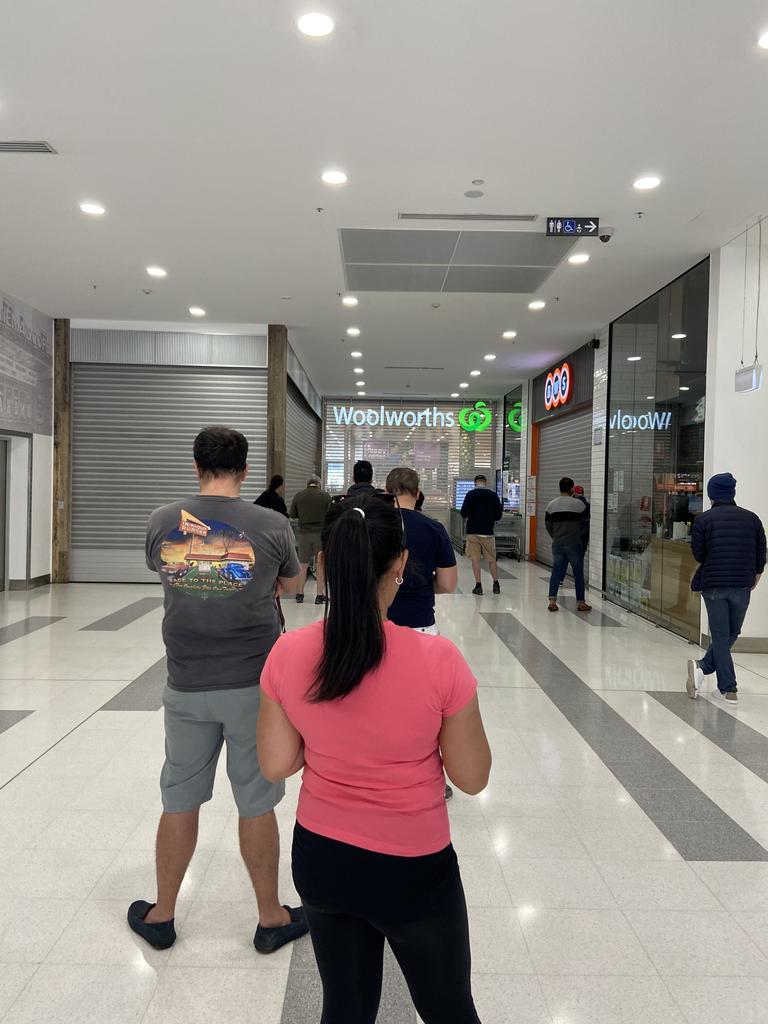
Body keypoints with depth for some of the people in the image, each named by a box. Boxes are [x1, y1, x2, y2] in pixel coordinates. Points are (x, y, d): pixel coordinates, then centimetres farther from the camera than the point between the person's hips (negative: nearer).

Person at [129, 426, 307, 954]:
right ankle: (272, 918, 28)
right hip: (254, 684, -2)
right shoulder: (272, 526, -10)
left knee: (179, 801, 17)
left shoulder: (162, 522, -5)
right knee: (257, 804, 11)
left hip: (186, 687, 2)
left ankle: (161, 915, 35)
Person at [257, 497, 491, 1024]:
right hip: (414, 870, -2)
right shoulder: (438, 659, -26)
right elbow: (473, 778, -13)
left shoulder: (288, 654, -16)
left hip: (321, 859, 3)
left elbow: (276, 765, -5)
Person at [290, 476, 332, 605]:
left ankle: (300, 594, 16)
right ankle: (320, 595, 6)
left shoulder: (298, 496, 2)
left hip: (304, 533, 2)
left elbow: (292, 515, 7)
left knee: (303, 564, 11)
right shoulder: (325, 495, -4)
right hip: (321, 533, -2)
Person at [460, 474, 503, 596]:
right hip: (488, 531, 2)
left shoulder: (471, 494, -5)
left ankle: (478, 586, 2)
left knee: (475, 559, 3)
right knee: (492, 559, 12)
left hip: (473, 531, -2)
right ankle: (496, 585, 17)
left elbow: (463, 513, -8)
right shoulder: (493, 495, 1)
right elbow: (498, 515, 2)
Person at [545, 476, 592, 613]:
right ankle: (581, 603, 12)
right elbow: (587, 523, 1)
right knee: (578, 573, 7)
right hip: (574, 544, -4)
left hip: (557, 544, 4)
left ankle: (552, 601, 3)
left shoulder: (551, 505, 4)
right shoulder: (579, 504, -8)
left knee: (556, 572, 9)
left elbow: (548, 525, 9)